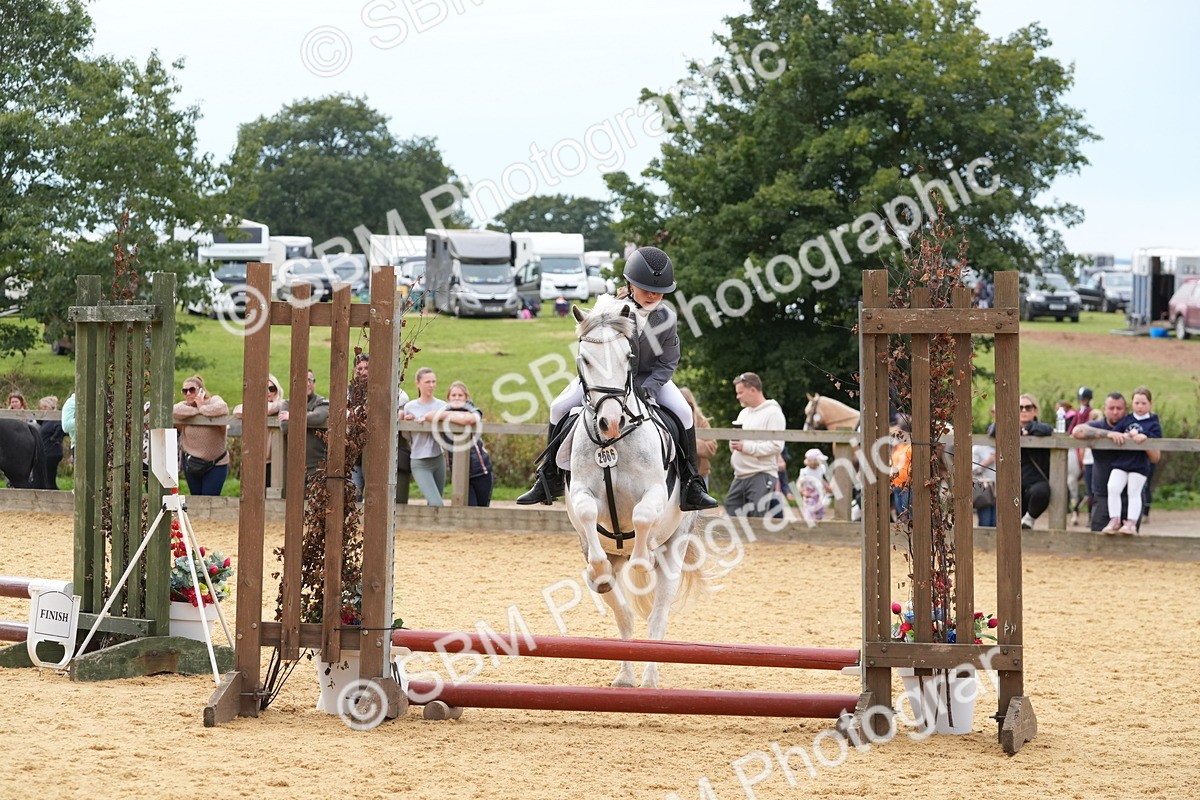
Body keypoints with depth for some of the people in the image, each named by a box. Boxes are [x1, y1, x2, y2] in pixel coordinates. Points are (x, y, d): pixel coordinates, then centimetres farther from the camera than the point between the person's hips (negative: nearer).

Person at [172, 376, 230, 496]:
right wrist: (197, 411, -22)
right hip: (191, 462, 3)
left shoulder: (213, 401, -7)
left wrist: (202, 408, -19)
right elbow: (175, 411, -25)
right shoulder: (184, 405, 0)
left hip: (216, 465, -3)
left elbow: (223, 409, -32)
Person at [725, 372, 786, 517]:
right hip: (740, 476, 8)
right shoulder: (744, 413, 20)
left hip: (761, 476, -8)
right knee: (731, 513, 5)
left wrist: (746, 447, -16)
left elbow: (776, 446, -16)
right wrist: (734, 445, 2)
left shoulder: (773, 413, -6)